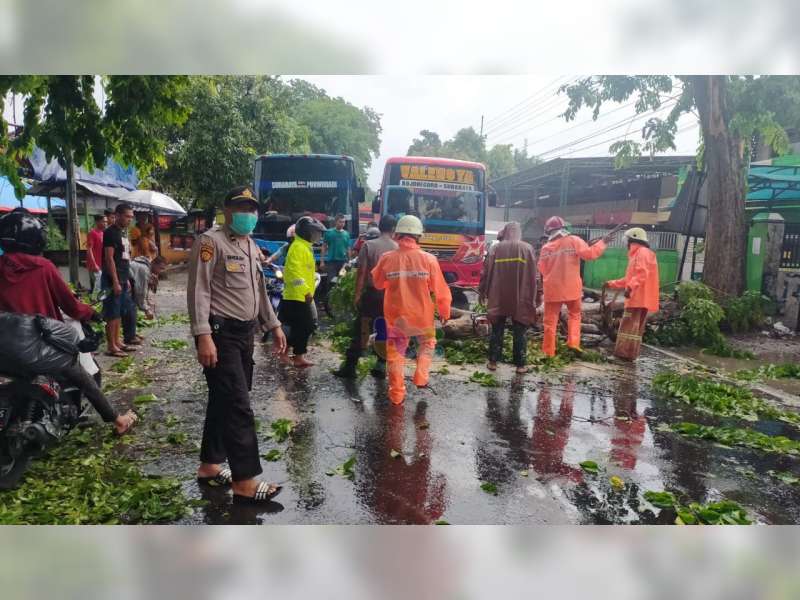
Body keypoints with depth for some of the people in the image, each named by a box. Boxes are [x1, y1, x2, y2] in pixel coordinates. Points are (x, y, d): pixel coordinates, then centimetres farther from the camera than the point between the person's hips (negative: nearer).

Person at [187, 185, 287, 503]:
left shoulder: (252, 246, 18)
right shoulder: (211, 241, -9)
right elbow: (198, 290, -16)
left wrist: (273, 325, 22)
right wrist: (203, 336, -24)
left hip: (244, 333, 9)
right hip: (220, 333, -9)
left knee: (224, 401, 15)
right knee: (237, 405, -9)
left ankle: (210, 465, 28)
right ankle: (245, 480, -1)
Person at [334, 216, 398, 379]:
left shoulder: (369, 245, -6)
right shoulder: (397, 248, -2)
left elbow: (361, 272, -8)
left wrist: (357, 294, -1)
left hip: (371, 293, -1)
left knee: (361, 331, 4)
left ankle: (350, 366, 6)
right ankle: (381, 366, 15)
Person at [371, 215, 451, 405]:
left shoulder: (387, 259, -11)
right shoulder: (428, 259, -14)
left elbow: (378, 283, 5)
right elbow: (440, 290, -6)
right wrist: (444, 312, 8)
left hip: (395, 315, 1)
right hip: (422, 315, 0)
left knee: (396, 353, 16)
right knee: (427, 344, 27)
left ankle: (397, 394, 19)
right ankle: (421, 377, 14)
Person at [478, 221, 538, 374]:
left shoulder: (496, 249, 0)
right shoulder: (527, 248, 0)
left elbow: (486, 272, 1)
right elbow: (533, 276, 0)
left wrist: (482, 292, 11)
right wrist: (532, 298, 7)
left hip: (498, 297, 1)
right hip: (521, 298, 0)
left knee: (497, 330, 10)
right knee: (519, 332, 6)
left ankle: (493, 362, 13)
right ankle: (520, 365, 9)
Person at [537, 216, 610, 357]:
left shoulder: (546, 248, 1)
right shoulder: (574, 241, -7)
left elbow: (542, 269, 7)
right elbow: (589, 254, -12)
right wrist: (602, 243, 0)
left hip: (553, 289, 1)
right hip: (572, 287, 0)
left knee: (550, 320, 8)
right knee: (574, 314, 21)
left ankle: (548, 351, 9)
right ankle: (573, 342, 5)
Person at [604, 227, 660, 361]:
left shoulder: (642, 252, -6)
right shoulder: (637, 254, 26)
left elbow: (642, 274, -22)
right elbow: (630, 277, 30)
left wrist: (630, 287, -33)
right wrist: (612, 283, 30)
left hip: (639, 297, -11)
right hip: (638, 298, 11)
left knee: (630, 326, -12)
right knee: (635, 327, 9)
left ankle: (626, 354, -12)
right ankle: (628, 354, 12)